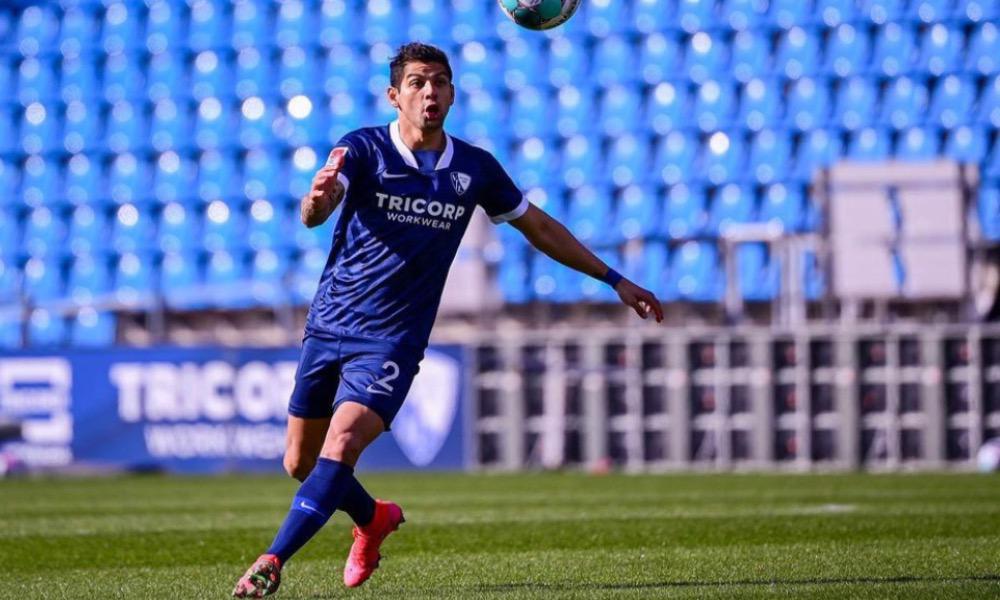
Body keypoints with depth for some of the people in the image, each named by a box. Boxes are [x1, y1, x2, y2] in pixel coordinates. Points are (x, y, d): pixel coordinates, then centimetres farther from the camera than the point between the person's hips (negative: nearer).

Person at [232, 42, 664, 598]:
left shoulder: (476, 168, -1)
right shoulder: (363, 150, -10)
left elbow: (540, 227, 14)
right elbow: (314, 214, -28)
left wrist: (615, 280, 13)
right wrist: (318, 198, -54)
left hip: (393, 340, -1)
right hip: (329, 325, 1)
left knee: (340, 448, -22)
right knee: (300, 464, 12)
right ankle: (374, 519, 42)